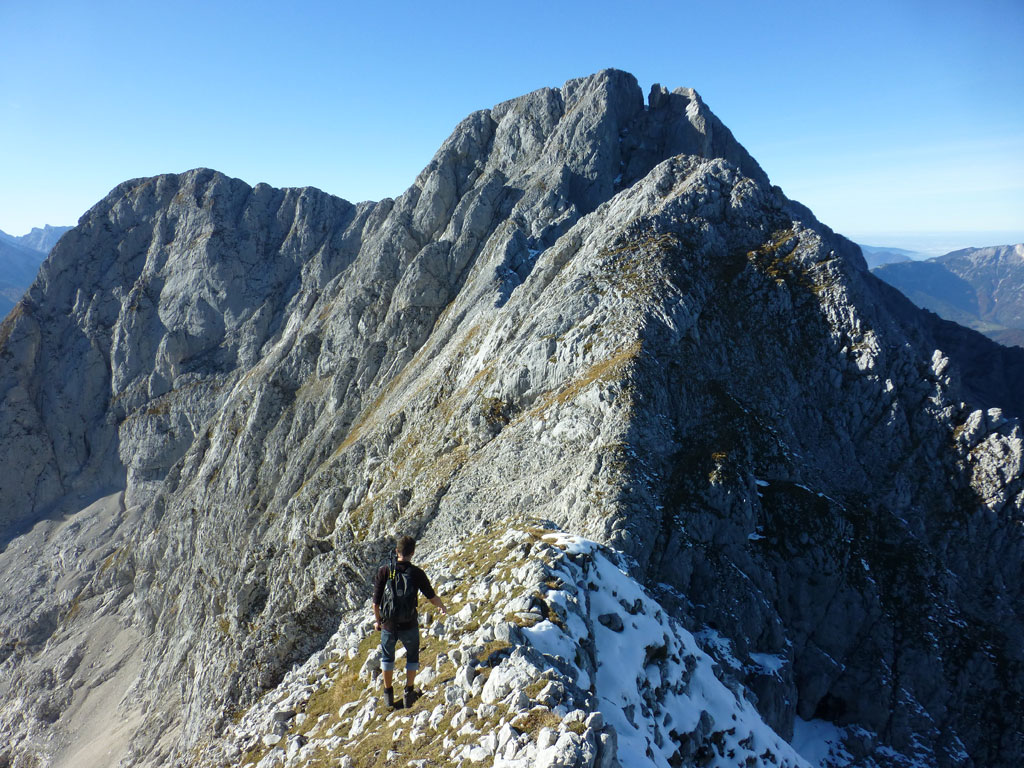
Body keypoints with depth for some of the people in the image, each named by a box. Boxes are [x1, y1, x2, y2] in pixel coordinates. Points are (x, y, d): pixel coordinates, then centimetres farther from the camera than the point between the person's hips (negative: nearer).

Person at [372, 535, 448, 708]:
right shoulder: (417, 573, -14)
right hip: (409, 625, -1)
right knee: (412, 657, 22)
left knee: (387, 657, 24)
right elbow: (432, 597, -5)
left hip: (388, 624, 1)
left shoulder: (384, 571, -12)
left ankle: (388, 694, 34)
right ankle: (408, 694, 25)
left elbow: (376, 601, -8)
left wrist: (377, 620, 8)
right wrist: (442, 606, 16)